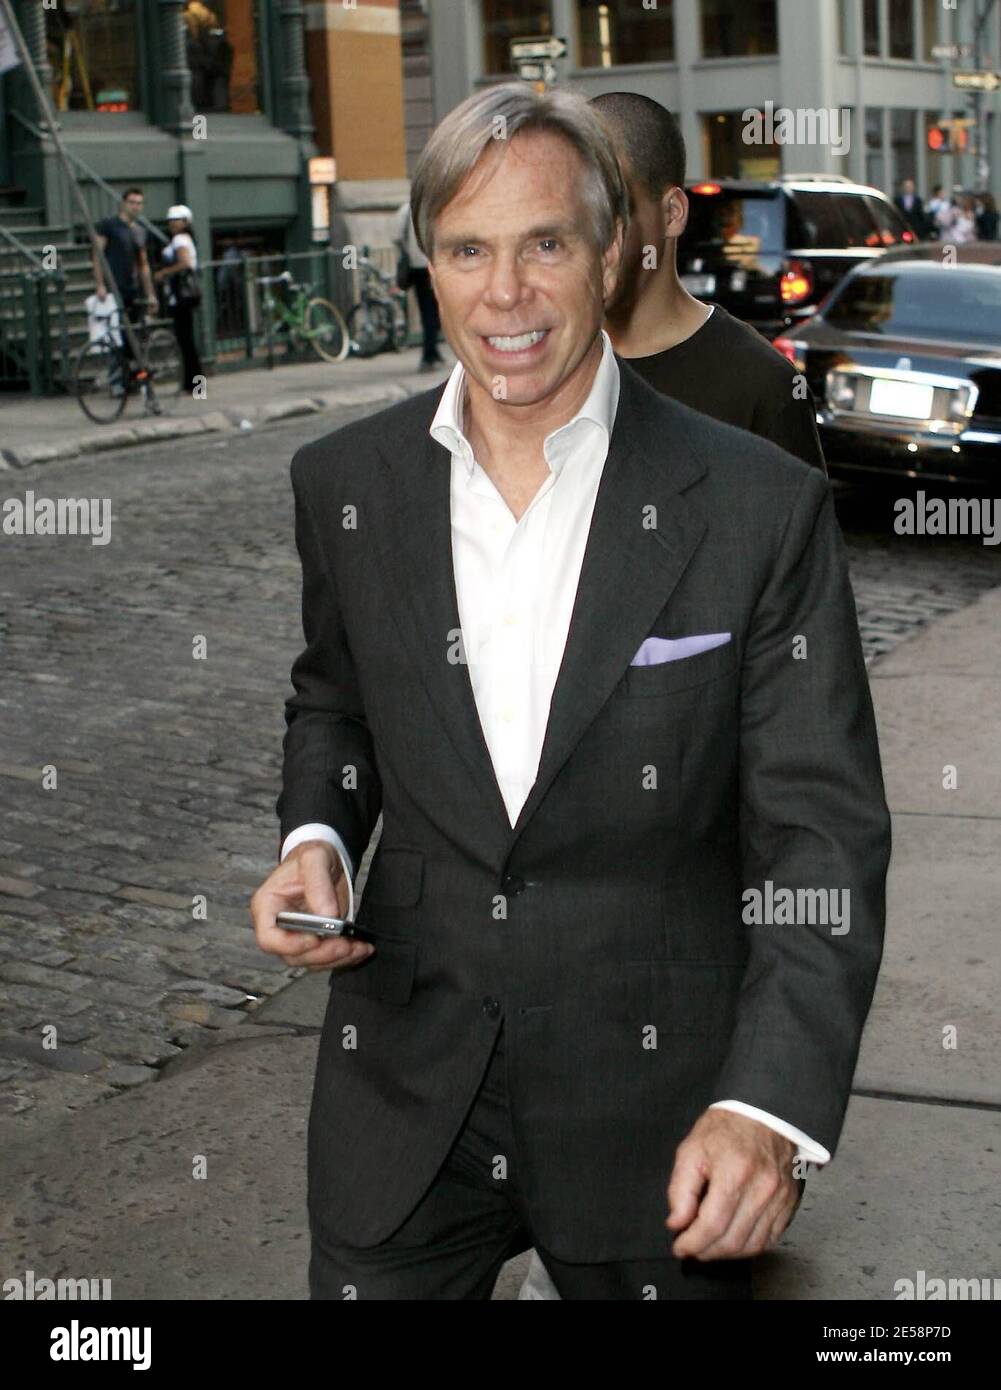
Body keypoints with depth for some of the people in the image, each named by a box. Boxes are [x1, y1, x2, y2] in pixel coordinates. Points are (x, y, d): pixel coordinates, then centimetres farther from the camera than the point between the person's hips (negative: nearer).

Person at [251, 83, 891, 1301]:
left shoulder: (760, 506, -12)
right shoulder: (341, 484, -1)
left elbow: (825, 830, -12)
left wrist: (769, 1106, -24)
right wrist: (313, 838, -5)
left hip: (657, 1107, -2)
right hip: (402, 1095, 3)